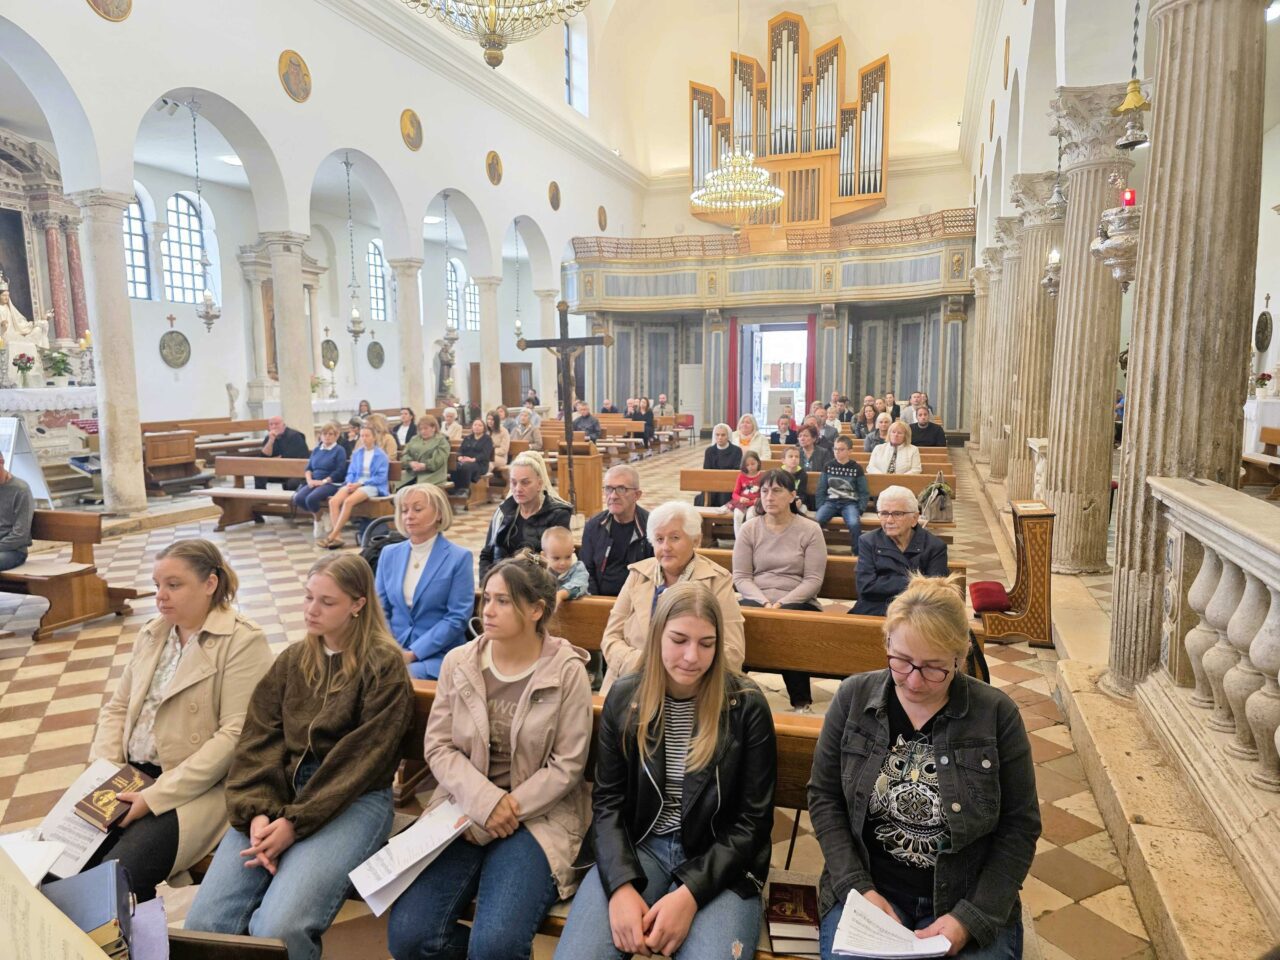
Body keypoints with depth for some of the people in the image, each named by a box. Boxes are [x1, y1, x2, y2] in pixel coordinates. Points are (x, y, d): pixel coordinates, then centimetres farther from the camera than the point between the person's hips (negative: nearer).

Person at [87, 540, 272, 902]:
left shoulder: (243, 641, -13)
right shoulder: (151, 634, 12)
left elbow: (236, 735, -18)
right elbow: (116, 707, 17)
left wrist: (156, 796, -19)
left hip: (197, 787, -7)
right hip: (130, 776, 7)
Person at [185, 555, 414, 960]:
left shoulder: (384, 666, -7)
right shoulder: (293, 659, 12)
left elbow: (361, 757, -12)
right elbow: (258, 738, 4)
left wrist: (296, 821, -17)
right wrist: (257, 811, -11)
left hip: (352, 800, -5)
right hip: (278, 793, 5)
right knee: (204, 922, -12)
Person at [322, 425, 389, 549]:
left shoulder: (381, 455, 1)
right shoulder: (357, 453, 17)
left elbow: (381, 477, -7)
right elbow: (351, 472, 17)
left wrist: (360, 484, -15)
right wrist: (350, 483, -8)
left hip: (373, 486, -5)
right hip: (355, 484, 6)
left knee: (348, 501, -33)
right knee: (333, 501, -24)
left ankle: (332, 537, -29)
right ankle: (338, 537, -29)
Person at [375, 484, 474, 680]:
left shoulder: (459, 558, -4)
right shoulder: (389, 554, 11)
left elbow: (458, 618, -9)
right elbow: (380, 610, 12)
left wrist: (414, 653, -14)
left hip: (438, 655, -4)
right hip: (393, 650, 4)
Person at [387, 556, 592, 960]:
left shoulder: (568, 672, -9)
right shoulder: (458, 662, 1)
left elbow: (567, 766, -7)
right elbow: (438, 747, 0)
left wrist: (512, 808, -14)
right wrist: (485, 801, -14)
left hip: (539, 815, -3)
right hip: (465, 809, 4)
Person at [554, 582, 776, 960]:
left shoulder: (746, 705, -9)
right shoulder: (624, 697, -2)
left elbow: (752, 821, -7)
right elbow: (607, 801, 1)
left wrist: (690, 893, -17)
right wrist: (622, 885, -15)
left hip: (719, 864, -1)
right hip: (636, 847, 2)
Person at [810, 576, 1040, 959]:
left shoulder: (997, 714, -8)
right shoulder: (853, 698, -5)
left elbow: (1019, 827, -2)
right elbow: (824, 797, 1)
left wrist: (970, 917, -11)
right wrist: (858, 887, -10)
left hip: (968, 899, 0)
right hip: (870, 888, 0)